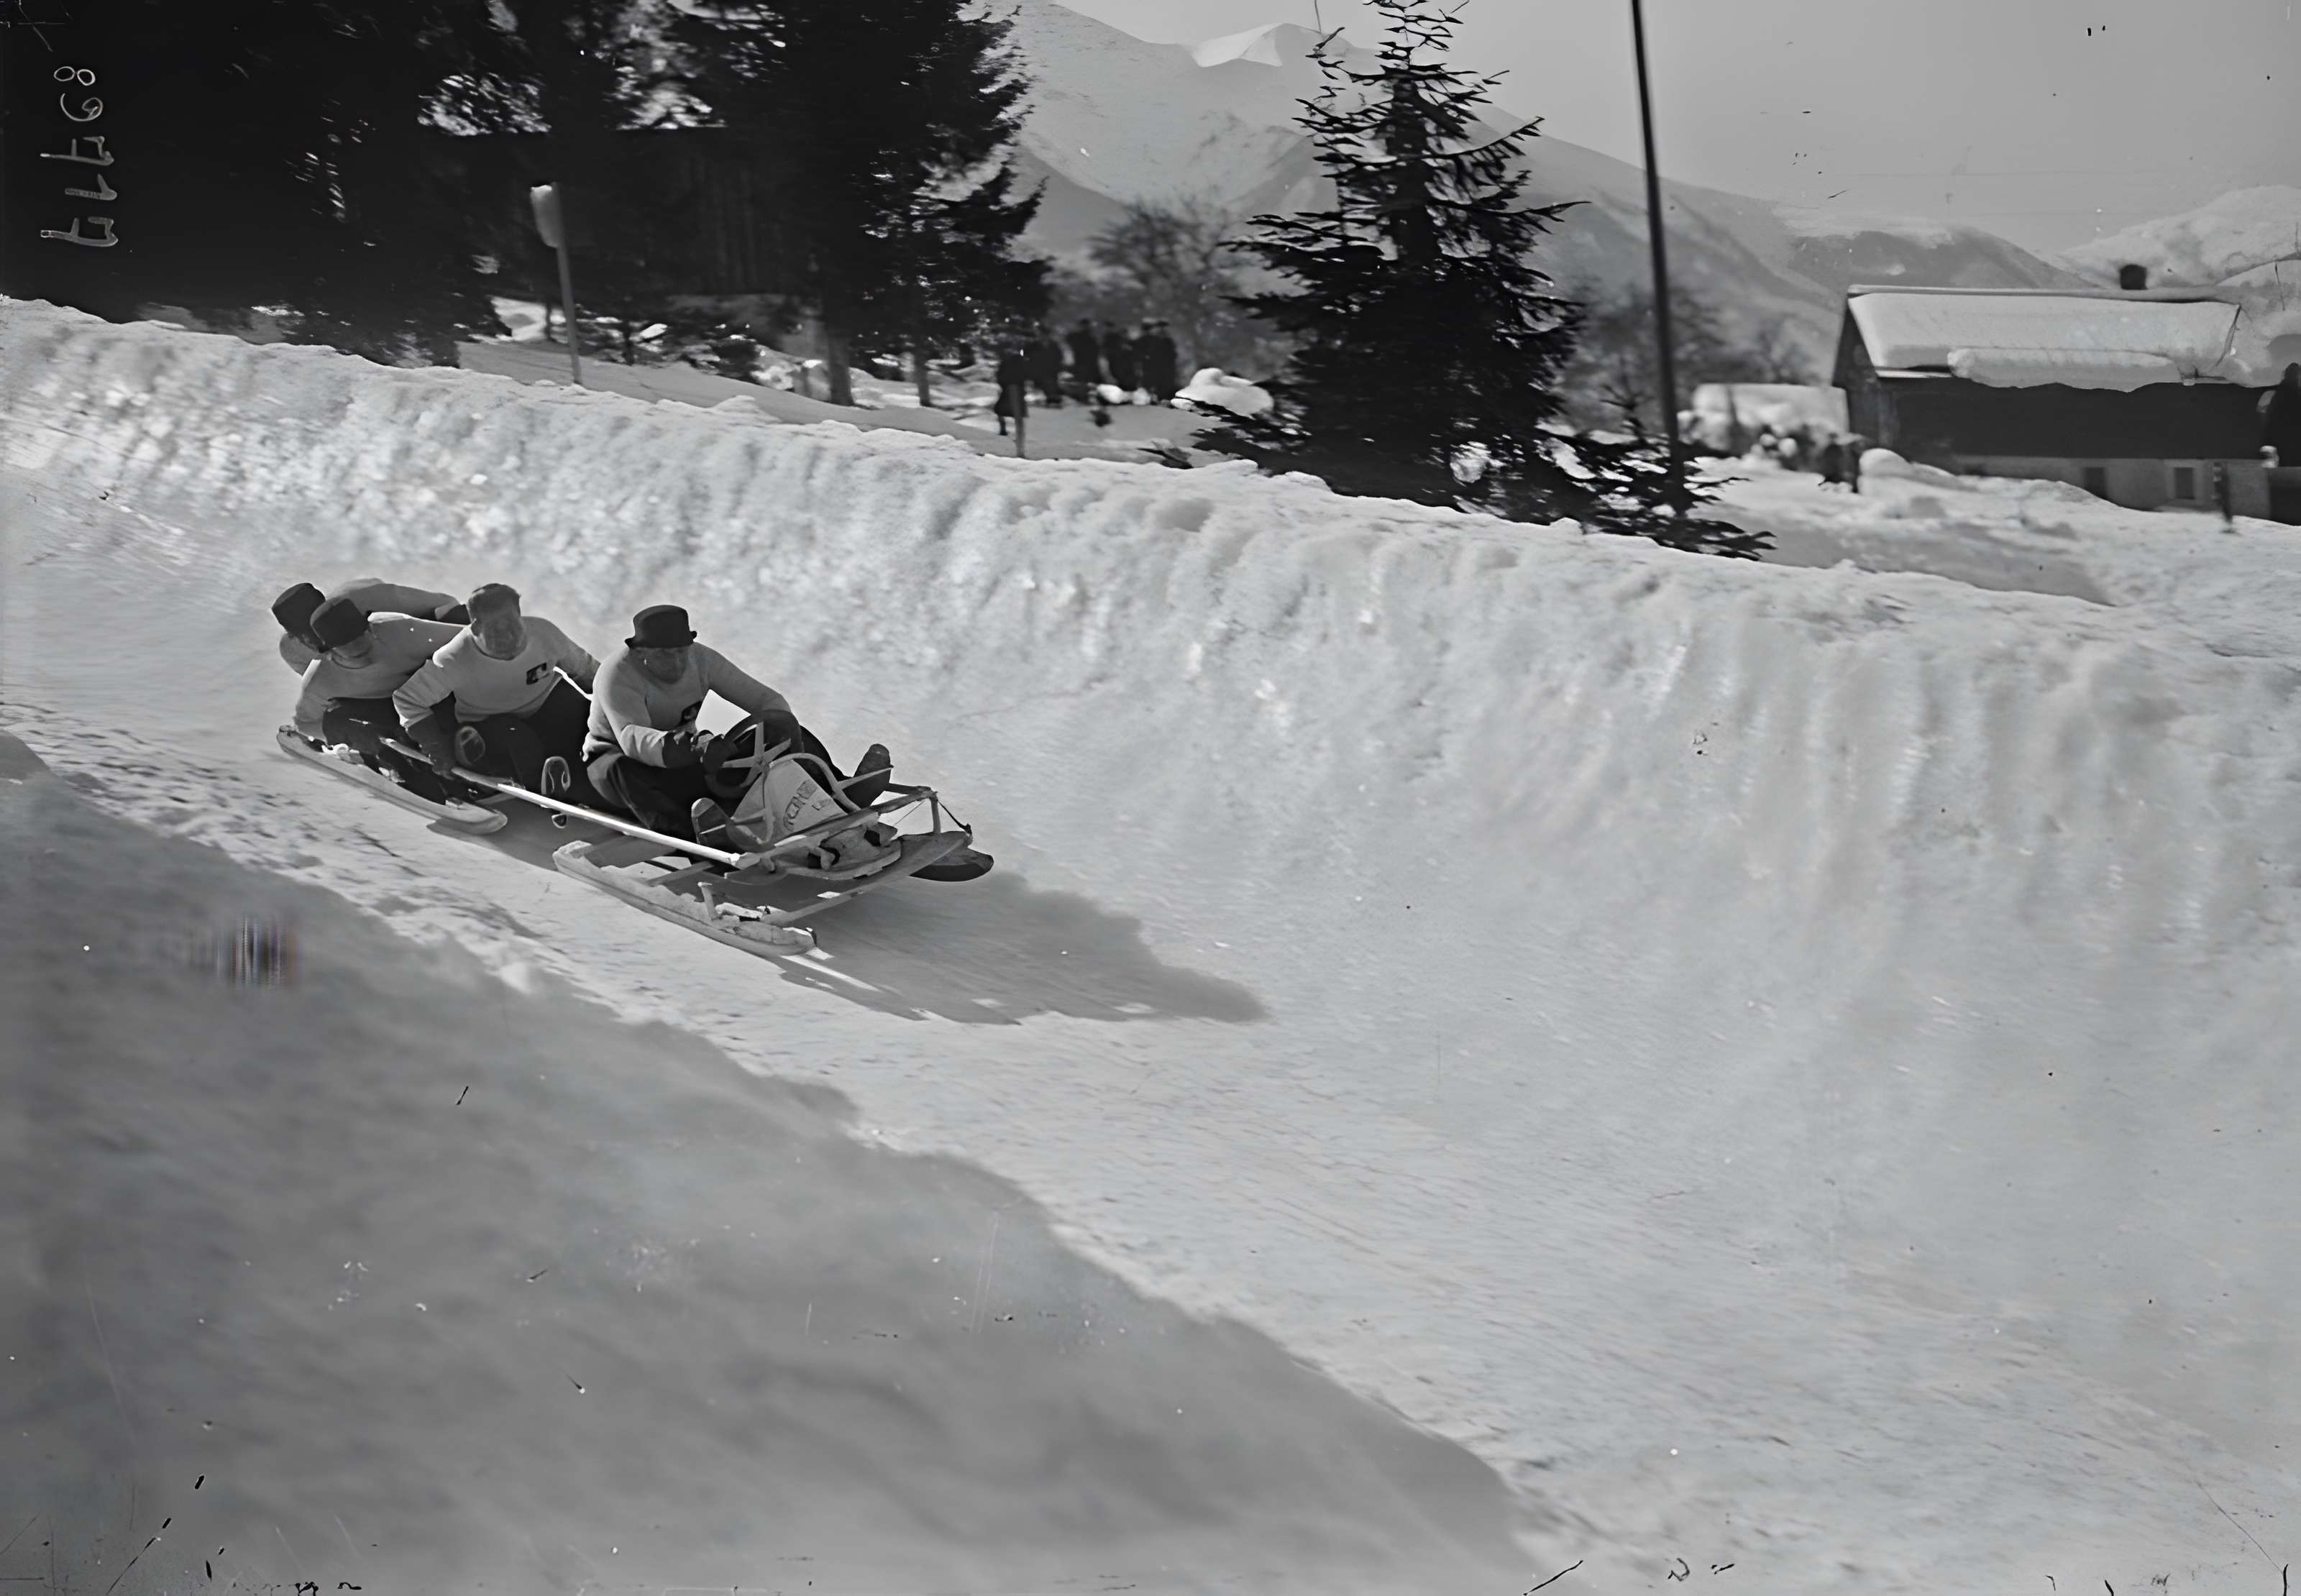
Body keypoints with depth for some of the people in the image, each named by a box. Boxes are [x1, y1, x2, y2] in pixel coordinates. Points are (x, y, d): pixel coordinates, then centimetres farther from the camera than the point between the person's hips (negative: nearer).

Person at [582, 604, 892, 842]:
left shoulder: (702, 660, -10)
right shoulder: (618, 674, -26)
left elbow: (767, 700, -8)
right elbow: (631, 737, -43)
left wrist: (782, 724, -33)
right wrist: (689, 749, -61)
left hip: (684, 761, 5)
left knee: (784, 732, -10)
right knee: (626, 773, -44)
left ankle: (841, 792, -34)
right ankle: (695, 832, -67)